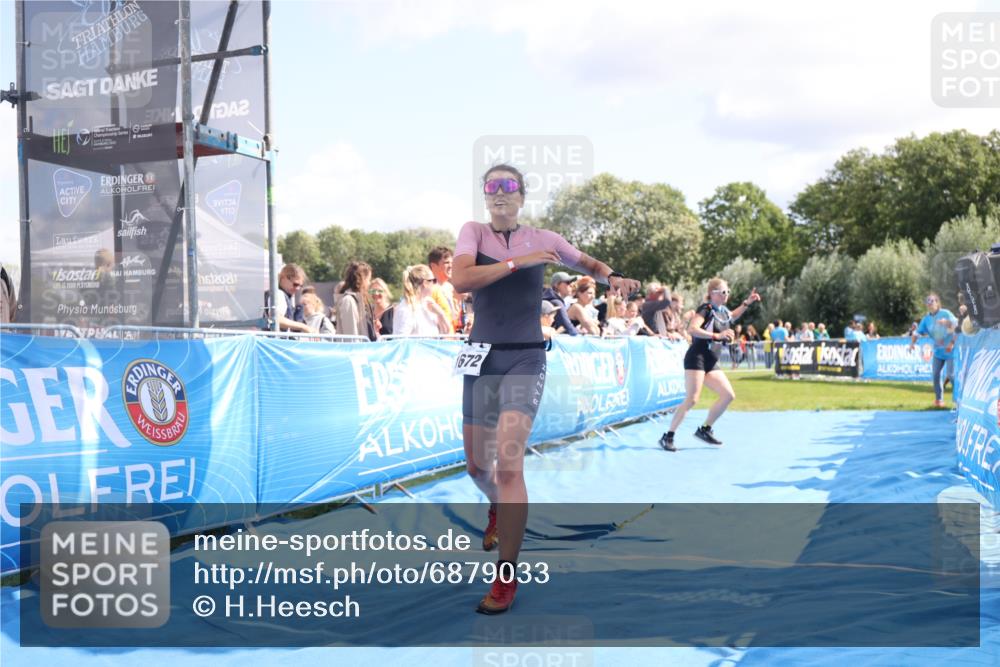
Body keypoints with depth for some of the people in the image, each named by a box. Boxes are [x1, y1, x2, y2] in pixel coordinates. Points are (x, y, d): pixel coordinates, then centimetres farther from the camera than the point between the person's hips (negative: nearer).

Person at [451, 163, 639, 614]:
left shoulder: (542, 239, 4)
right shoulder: (473, 232, 2)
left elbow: (588, 264, 21)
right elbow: (461, 280, -17)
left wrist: (612, 278, -1)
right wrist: (518, 261, -21)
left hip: (525, 360, -2)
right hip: (481, 358, 2)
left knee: (508, 463, -18)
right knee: (476, 465, 15)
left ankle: (507, 577, -9)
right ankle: (498, 509, 52)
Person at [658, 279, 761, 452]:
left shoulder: (723, 311, 15)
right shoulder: (706, 309, -9)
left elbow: (733, 316, 41)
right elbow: (692, 329, -25)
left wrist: (747, 303, 30)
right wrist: (717, 335, -28)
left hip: (711, 362, 9)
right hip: (697, 358, -9)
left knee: (728, 395, 4)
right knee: (691, 400, -17)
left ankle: (705, 429, 15)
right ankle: (667, 437, -13)